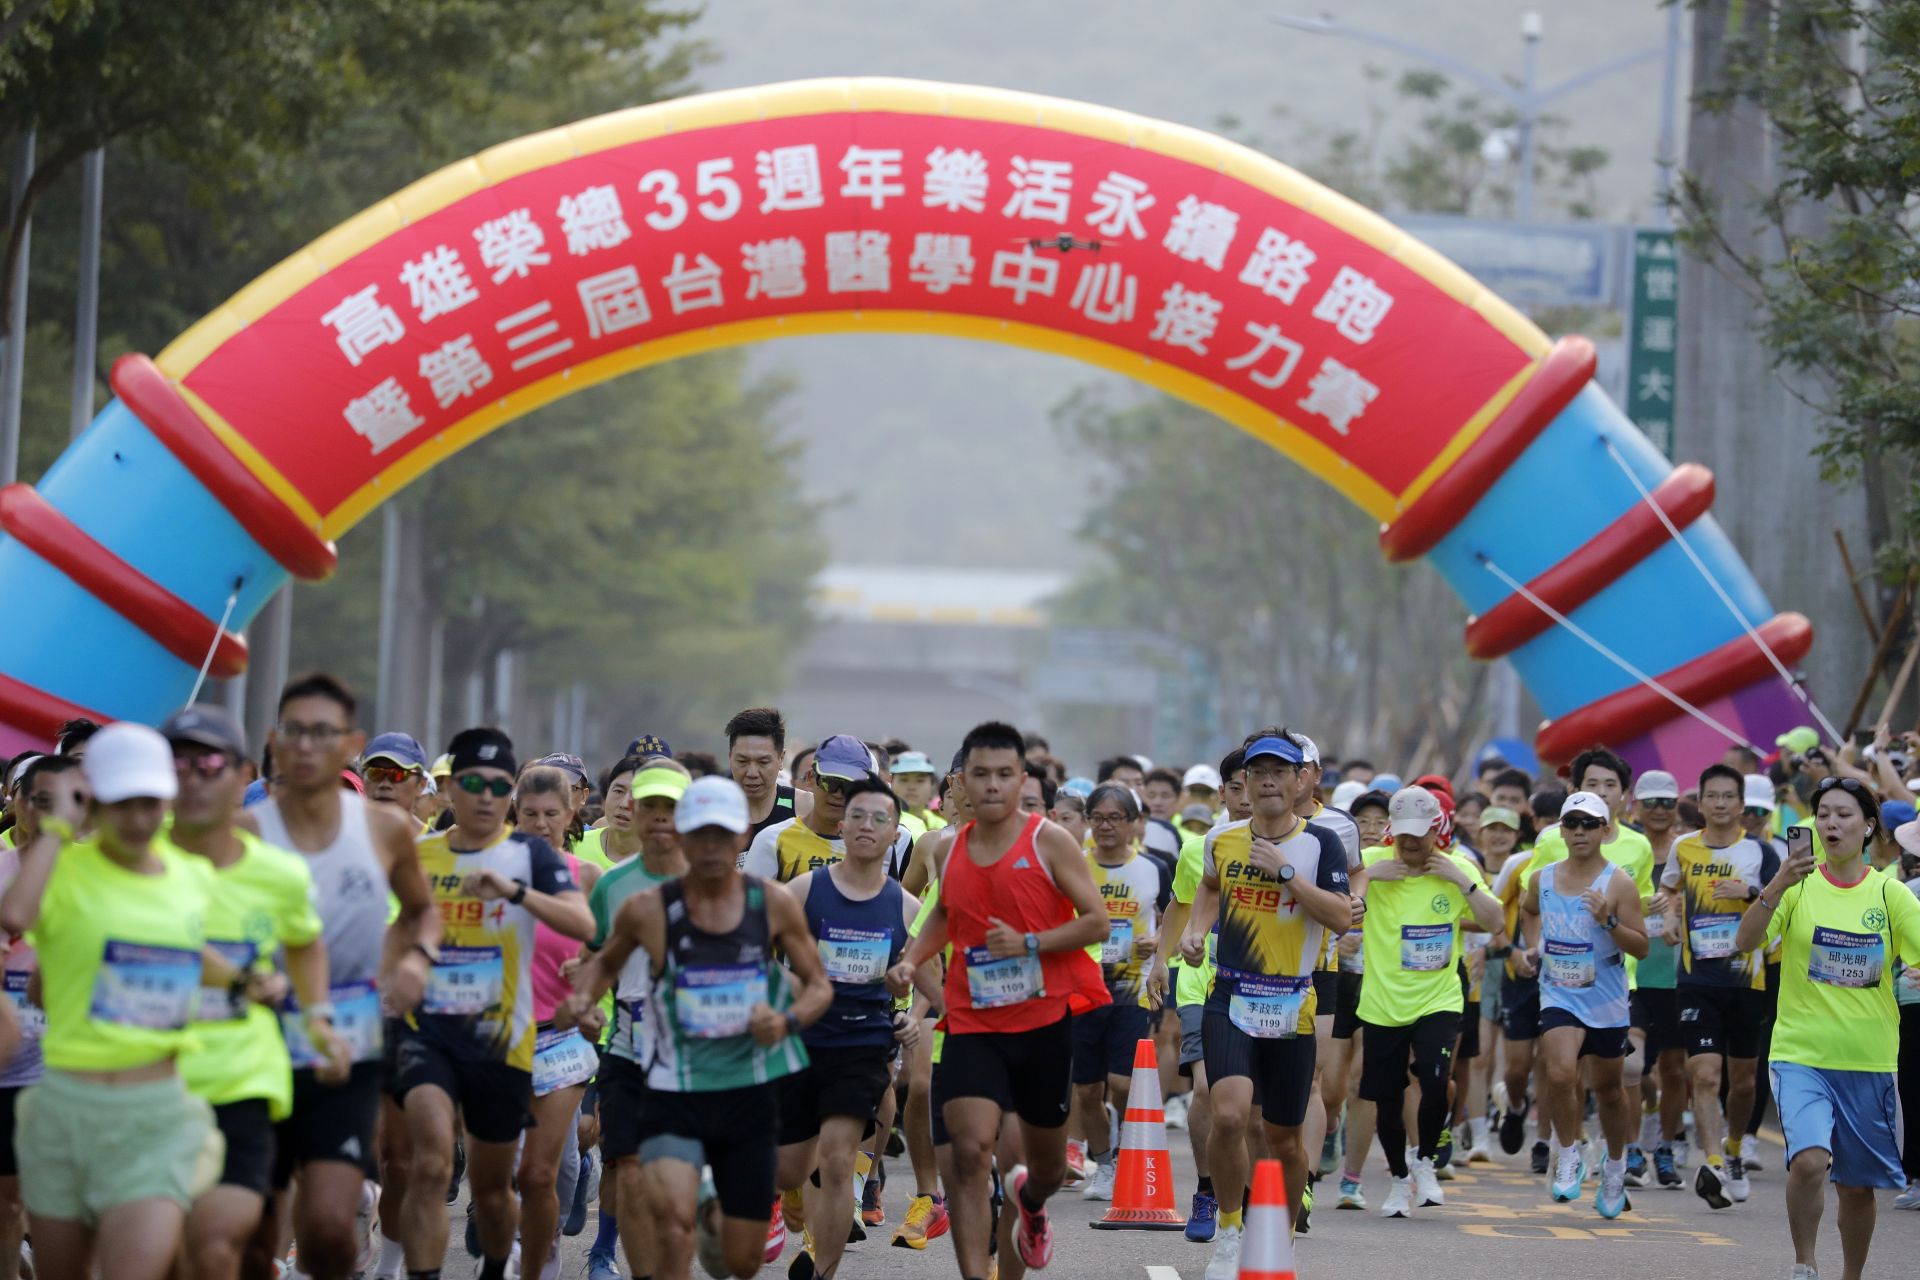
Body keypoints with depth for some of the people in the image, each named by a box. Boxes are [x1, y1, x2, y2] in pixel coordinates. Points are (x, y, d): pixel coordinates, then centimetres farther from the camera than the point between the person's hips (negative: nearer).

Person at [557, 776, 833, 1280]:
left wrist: (788, 1020, -15)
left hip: (751, 1092, 2)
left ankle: (715, 1215, 47)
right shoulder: (647, 911, -6)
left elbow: (819, 986, 6)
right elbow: (608, 960, 15)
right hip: (675, 1092, -2)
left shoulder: (774, 904, -3)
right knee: (672, 1221, -28)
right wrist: (582, 1000, -6)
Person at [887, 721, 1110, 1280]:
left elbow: (1096, 922, -9)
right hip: (973, 1024, 1)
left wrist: (1029, 944, -20)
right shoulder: (950, 849, 5)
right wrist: (911, 961, 7)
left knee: (1048, 1163, 16)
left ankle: (1029, 1199, 53)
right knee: (970, 1152, -19)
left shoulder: (1049, 841, -7)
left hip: (1046, 1022, -1)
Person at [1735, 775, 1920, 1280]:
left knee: (1858, 1186, 10)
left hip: (1869, 1061, 2)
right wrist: (1778, 885, -26)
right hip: (1801, 1054, -2)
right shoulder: (1799, 885, -1)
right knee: (1810, 1160, -23)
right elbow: (1744, 942, -12)